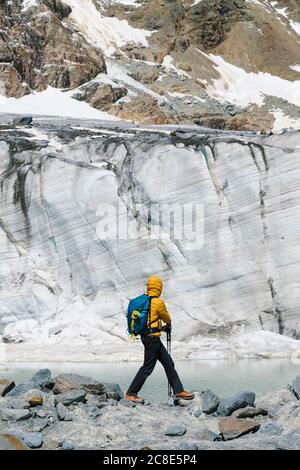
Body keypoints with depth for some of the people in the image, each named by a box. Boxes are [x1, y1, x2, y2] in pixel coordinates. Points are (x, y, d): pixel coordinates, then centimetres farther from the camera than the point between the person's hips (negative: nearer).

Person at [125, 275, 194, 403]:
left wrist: (161, 327, 26)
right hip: (152, 338, -9)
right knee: (147, 367, 0)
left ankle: (178, 391, 17)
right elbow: (166, 317, 0)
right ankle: (131, 394, 6)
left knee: (168, 362, 12)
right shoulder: (158, 302, -17)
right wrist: (169, 324, 22)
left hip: (145, 335, 9)